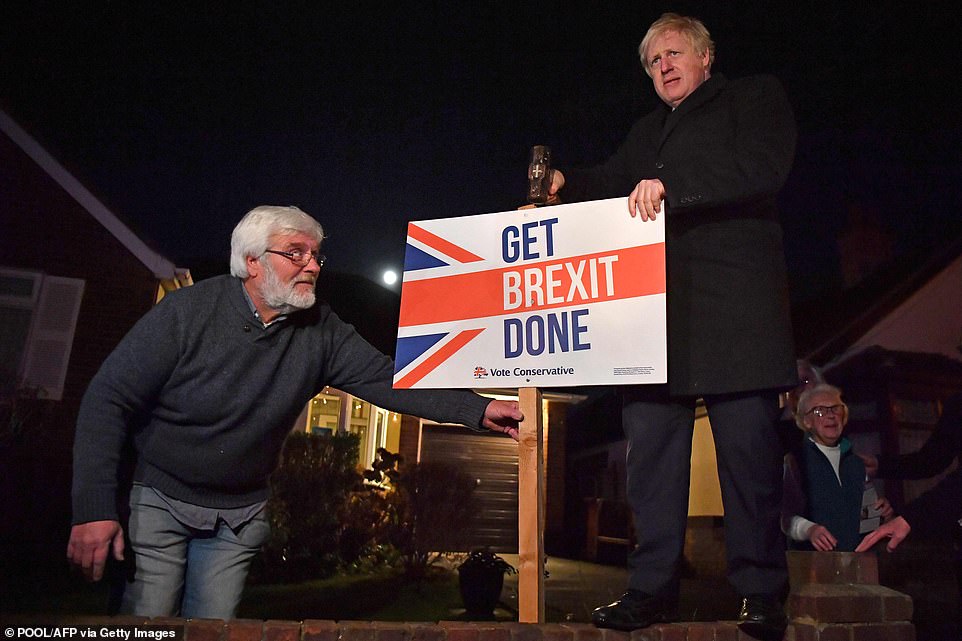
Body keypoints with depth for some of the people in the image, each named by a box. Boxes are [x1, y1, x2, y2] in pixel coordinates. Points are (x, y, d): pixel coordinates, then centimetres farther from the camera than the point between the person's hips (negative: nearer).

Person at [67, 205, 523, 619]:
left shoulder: (320, 332, -9)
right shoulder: (188, 311, -19)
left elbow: (385, 378, -14)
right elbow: (109, 399, -16)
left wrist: (479, 410, -26)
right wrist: (93, 508, -23)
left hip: (240, 513, 3)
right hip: (161, 497, -2)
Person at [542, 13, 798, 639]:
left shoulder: (755, 97, 13)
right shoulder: (648, 131, 30)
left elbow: (762, 169, -5)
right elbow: (610, 182, 22)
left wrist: (671, 185, -16)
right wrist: (565, 184, 0)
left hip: (734, 304, -5)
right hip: (656, 304, 5)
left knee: (748, 445, -3)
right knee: (651, 442, 1)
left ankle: (761, 590, 10)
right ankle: (653, 586, 10)